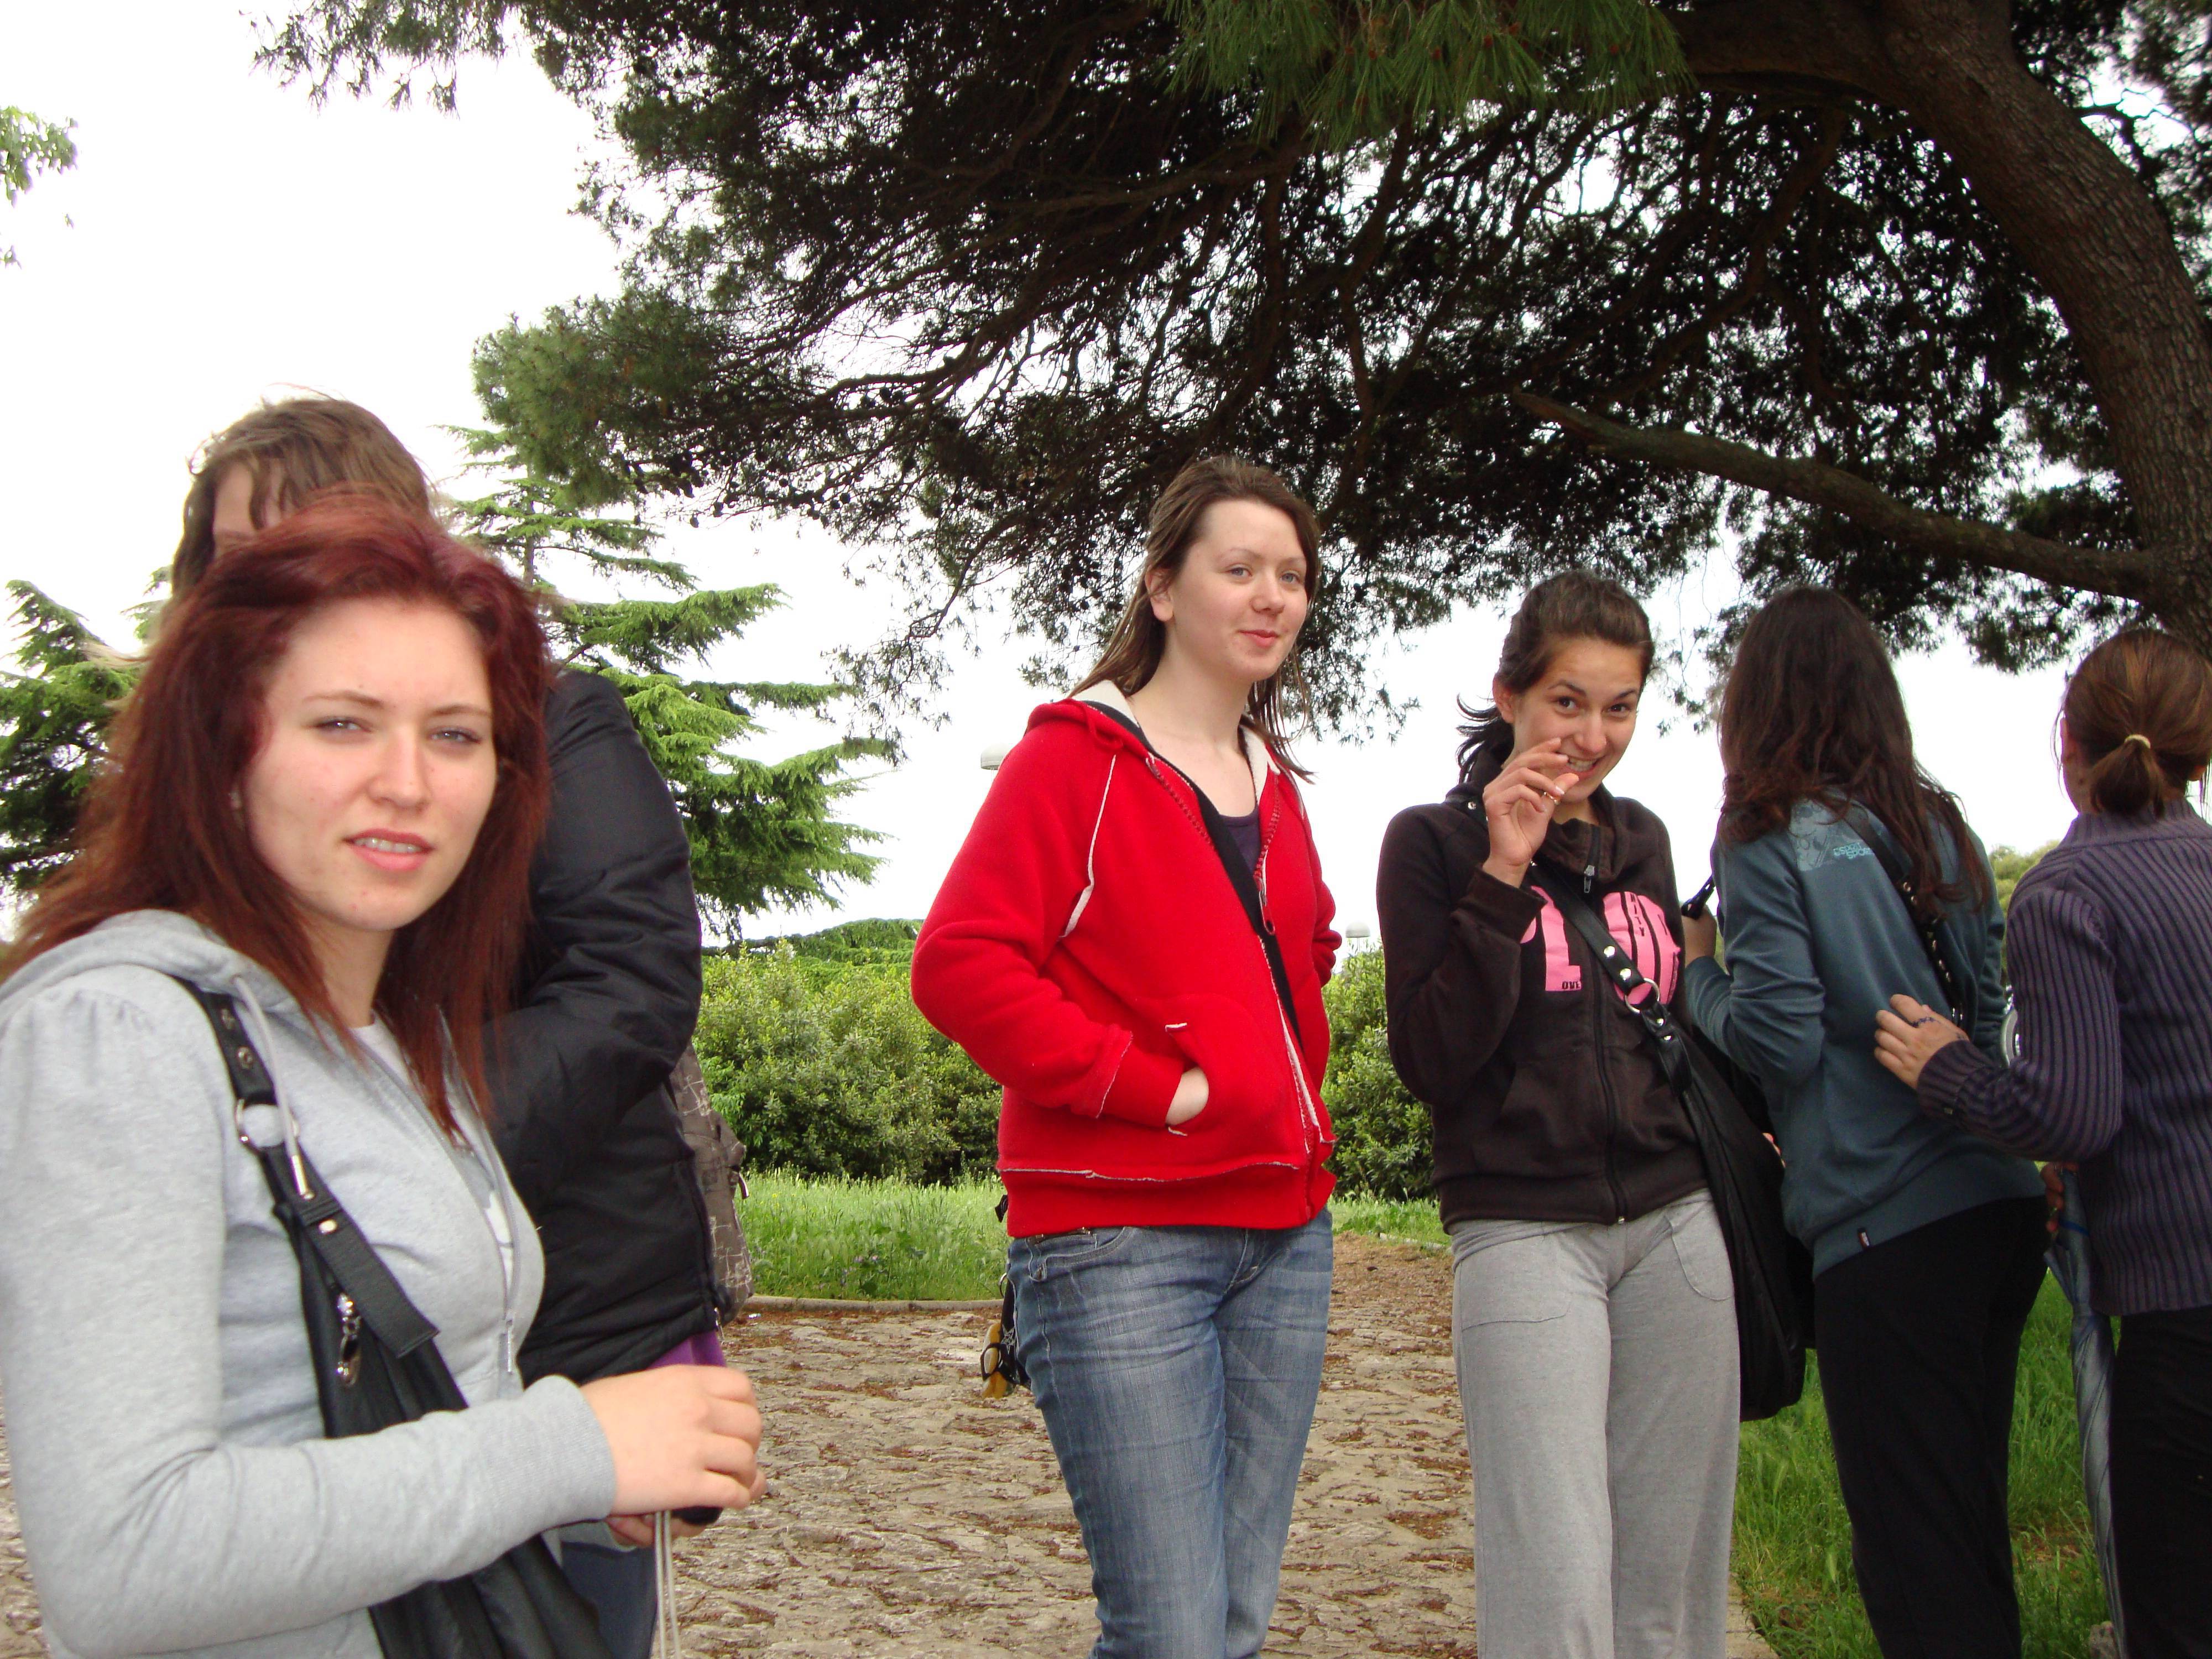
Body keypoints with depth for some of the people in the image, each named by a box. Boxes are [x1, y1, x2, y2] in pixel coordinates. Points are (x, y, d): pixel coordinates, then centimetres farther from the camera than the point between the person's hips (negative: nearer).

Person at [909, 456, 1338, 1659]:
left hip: (1284, 1233, 7)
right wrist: (1155, 1086, -16)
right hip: (1120, 1243, -7)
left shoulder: (1273, 786, 16)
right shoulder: (1077, 758, -5)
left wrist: (1297, 1099, 13)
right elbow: (959, 966, -15)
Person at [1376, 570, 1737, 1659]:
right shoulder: (1436, 842, -1)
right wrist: (1503, 874, -14)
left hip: (1676, 1228, 5)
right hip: (1524, 1233, -5)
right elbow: (1432, 1063, -11)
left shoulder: (1643, 840, 15)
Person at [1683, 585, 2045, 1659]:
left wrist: (1701, 976, 4)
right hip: (2001, 1203, 7)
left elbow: (1781, 1040, -13)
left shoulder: (1769, 839, -8)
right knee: (1971, 1520, 18)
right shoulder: (1941, 825, 11)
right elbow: (1995, 1005, 15)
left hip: (1885, 1226, -7)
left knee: (1910, 1544, 2)